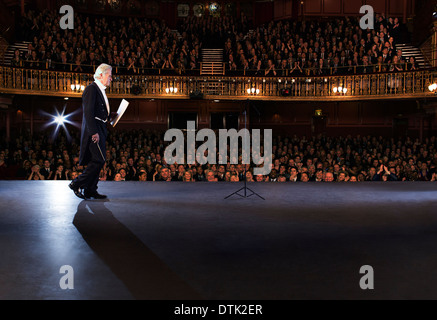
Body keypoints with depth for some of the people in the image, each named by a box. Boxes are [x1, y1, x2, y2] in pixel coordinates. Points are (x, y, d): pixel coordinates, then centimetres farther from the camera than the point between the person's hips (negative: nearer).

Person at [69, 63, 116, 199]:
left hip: (99, 130, 10)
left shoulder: (100, 90, 20)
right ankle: (77, 184, -2)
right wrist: (93, 132, -23)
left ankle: (90, 190, 14)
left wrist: (110, 115, 13)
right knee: (99, 160, -12)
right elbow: (88, 112, -18)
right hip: (93, 130, -10)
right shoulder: (91, 89, -10)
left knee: (96, 161, 9)